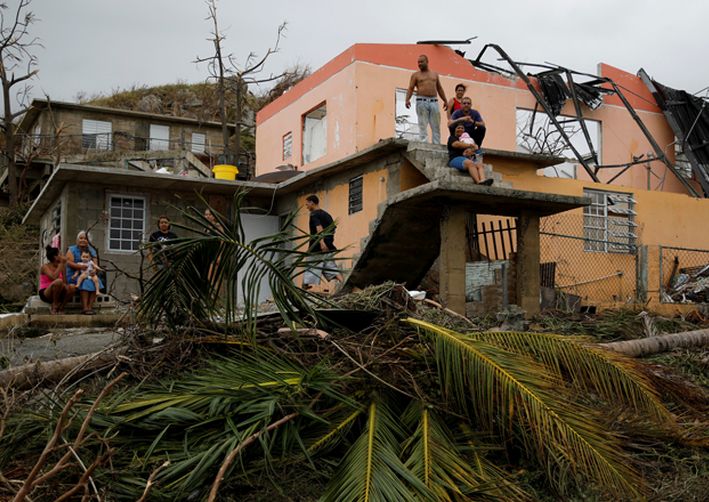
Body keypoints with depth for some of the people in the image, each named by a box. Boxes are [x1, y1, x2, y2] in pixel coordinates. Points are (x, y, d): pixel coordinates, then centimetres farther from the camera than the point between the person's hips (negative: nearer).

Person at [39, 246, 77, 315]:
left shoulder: (61, 267, 5)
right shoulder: (45, 267, -10)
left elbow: (65, 283, -1)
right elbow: (54, 277, -31)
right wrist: (61, 263, -24)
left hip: (57, 294, 5)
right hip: (45, 294, -5)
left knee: (72, 287, -23)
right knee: (58, 281, -35)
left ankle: (60, 308, -9)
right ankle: (54, 306, -18)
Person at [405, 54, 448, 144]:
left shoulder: (435, 74, 19)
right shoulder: (415, 75, 8)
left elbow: (439, 88, 21)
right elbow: (410, 88, -1)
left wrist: (445, 100, 15)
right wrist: (407, 99, -18)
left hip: (434, 102, 3)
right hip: (421, 102, -3)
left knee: (436, 126, 0)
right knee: (423, 125, -7)